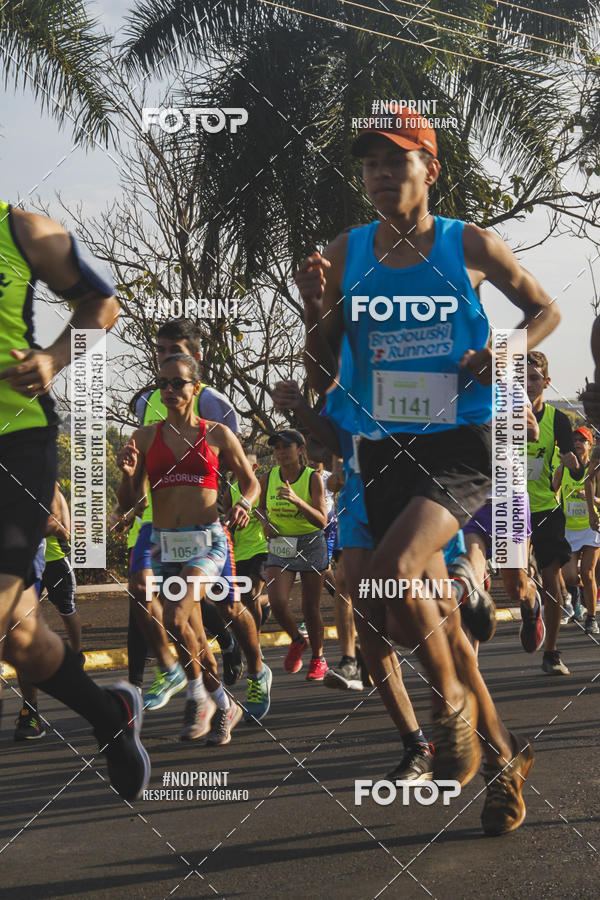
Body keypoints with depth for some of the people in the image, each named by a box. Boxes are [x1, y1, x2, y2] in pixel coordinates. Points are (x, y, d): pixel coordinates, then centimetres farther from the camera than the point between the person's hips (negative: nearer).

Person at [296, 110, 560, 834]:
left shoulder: (469, 245, -1)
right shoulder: (345, 256, 4)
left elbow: (544, 309, 13)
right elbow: (321, 380, 6)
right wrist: (314, 310, -12)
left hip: (460, 444, -4)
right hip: (383, 449, 4)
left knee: (391, 572, -27)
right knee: (434, 612, 10)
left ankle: (452, 703, 0)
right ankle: (501, 754, 28)